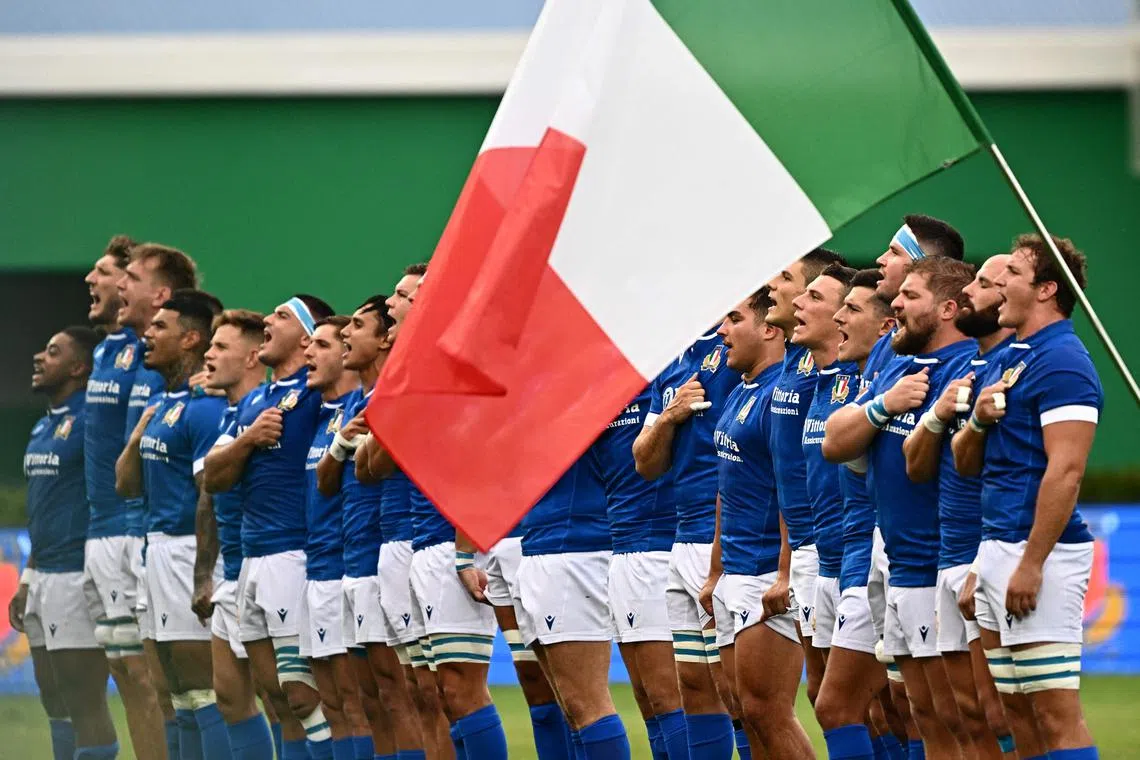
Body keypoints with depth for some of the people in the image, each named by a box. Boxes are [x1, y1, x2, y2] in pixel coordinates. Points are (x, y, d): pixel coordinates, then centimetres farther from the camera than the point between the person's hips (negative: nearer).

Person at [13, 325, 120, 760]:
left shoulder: (92, 421, -13)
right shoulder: (43, 428, 17)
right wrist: (27, 582, 22)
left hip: (78, 578, -10)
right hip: (44, 577, 10)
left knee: (85, 706, -8)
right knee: (55, 704, 14)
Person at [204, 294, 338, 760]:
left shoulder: (315, 392, -7)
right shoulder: (252, 403, 19)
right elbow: (213, 476, 14)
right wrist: (249, 437, 0)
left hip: (296, 558, -9)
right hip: (253, 560, 9)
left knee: (303, 695, -12)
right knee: (277, 697, 10)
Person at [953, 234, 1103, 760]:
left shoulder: (1062, 362, -12)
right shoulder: (1004, 361, 18)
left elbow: (1065, 471, -19)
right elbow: (964, 464, 22)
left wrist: (1031, 564, -22)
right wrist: (978, 421, 0)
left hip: (1040, 550, -10)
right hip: (996, 546, 10)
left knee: (1056, 714, -11)